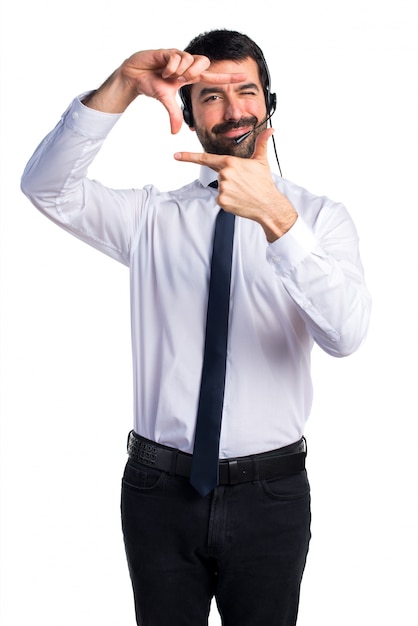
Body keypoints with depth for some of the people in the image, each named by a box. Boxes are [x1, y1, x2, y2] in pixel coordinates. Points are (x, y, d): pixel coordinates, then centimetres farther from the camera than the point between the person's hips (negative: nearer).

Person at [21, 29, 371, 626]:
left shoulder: (320, 217, -1)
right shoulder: (151, 216, 4)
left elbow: (345, 333, -19)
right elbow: (46, 187, -12)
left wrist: (276, 217, -31)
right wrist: (123, 86, -24)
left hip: (270, 491, -1)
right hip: (160, 487, 1)